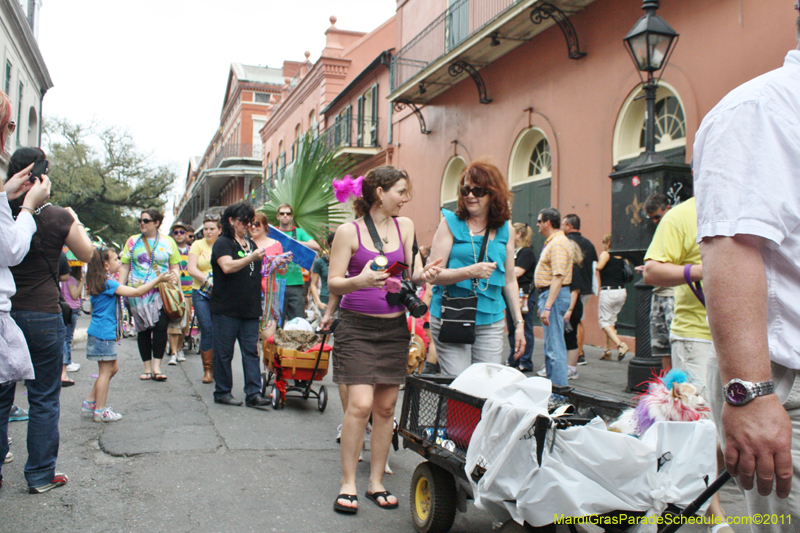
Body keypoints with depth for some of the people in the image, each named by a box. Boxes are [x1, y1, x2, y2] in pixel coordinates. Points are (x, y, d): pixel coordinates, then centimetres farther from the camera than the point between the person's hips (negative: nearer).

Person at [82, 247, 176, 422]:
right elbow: (136, 292, -23)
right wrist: (158, 279, -19)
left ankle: (90, 402, 24)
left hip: (101, 333, 10)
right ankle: (99, 411, 6)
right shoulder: (108, 283, -17)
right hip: (103, 334, -10)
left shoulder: (98, 283, 11)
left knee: (112, 368, 18)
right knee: (106, 371, -1)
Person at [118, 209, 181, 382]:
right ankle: (147, 368, 13)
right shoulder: (133, 241, 12)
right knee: (143, 329, 4)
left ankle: (157, 367, -7)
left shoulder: (168, 242, 10)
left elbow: (175, 266, 11)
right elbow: (124, 266, 11)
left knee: (161, 326, -12)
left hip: (162, 292, -1)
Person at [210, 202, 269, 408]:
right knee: (224, 352, 3)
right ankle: (222, 392, 14)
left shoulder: (251, 244, 19)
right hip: (226, 308, -6)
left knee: (251, 351, 2)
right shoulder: (222, 243, -3)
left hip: (250, 308, 6)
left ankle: (253, 393, 3)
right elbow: (227, 267, -21)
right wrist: (251, 257, -27)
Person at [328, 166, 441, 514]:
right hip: (358, 327, -4)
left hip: (395, 327, 5)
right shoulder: (349, 231, -6)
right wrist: (359, 280, -27)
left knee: (386, 407, 7)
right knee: (360, 404, -12)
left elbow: (407, 275, 12)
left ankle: (376, 482, 20)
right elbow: (333, 282, -7)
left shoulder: (404, 226, 8)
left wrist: (422, 274, -11)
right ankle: (347, 484, 4)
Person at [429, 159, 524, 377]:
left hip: (491, 321, 3)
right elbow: (433, 275, -7)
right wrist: (470, 272, -21)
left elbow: (509, 280, 16)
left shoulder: (505, 228, 10)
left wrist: (518, 322, 13)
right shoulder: (451, 222, -2)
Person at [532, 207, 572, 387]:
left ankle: (559, 385, -6)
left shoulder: (558, 243, -16)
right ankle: (551, 381, 27)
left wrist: (547, 306, -27)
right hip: (548, 293, 11)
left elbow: (558, 277, -24)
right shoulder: (552, 242, 18)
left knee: (555, 345, -9)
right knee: (550, 344, 17)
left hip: (554, 295, -11)